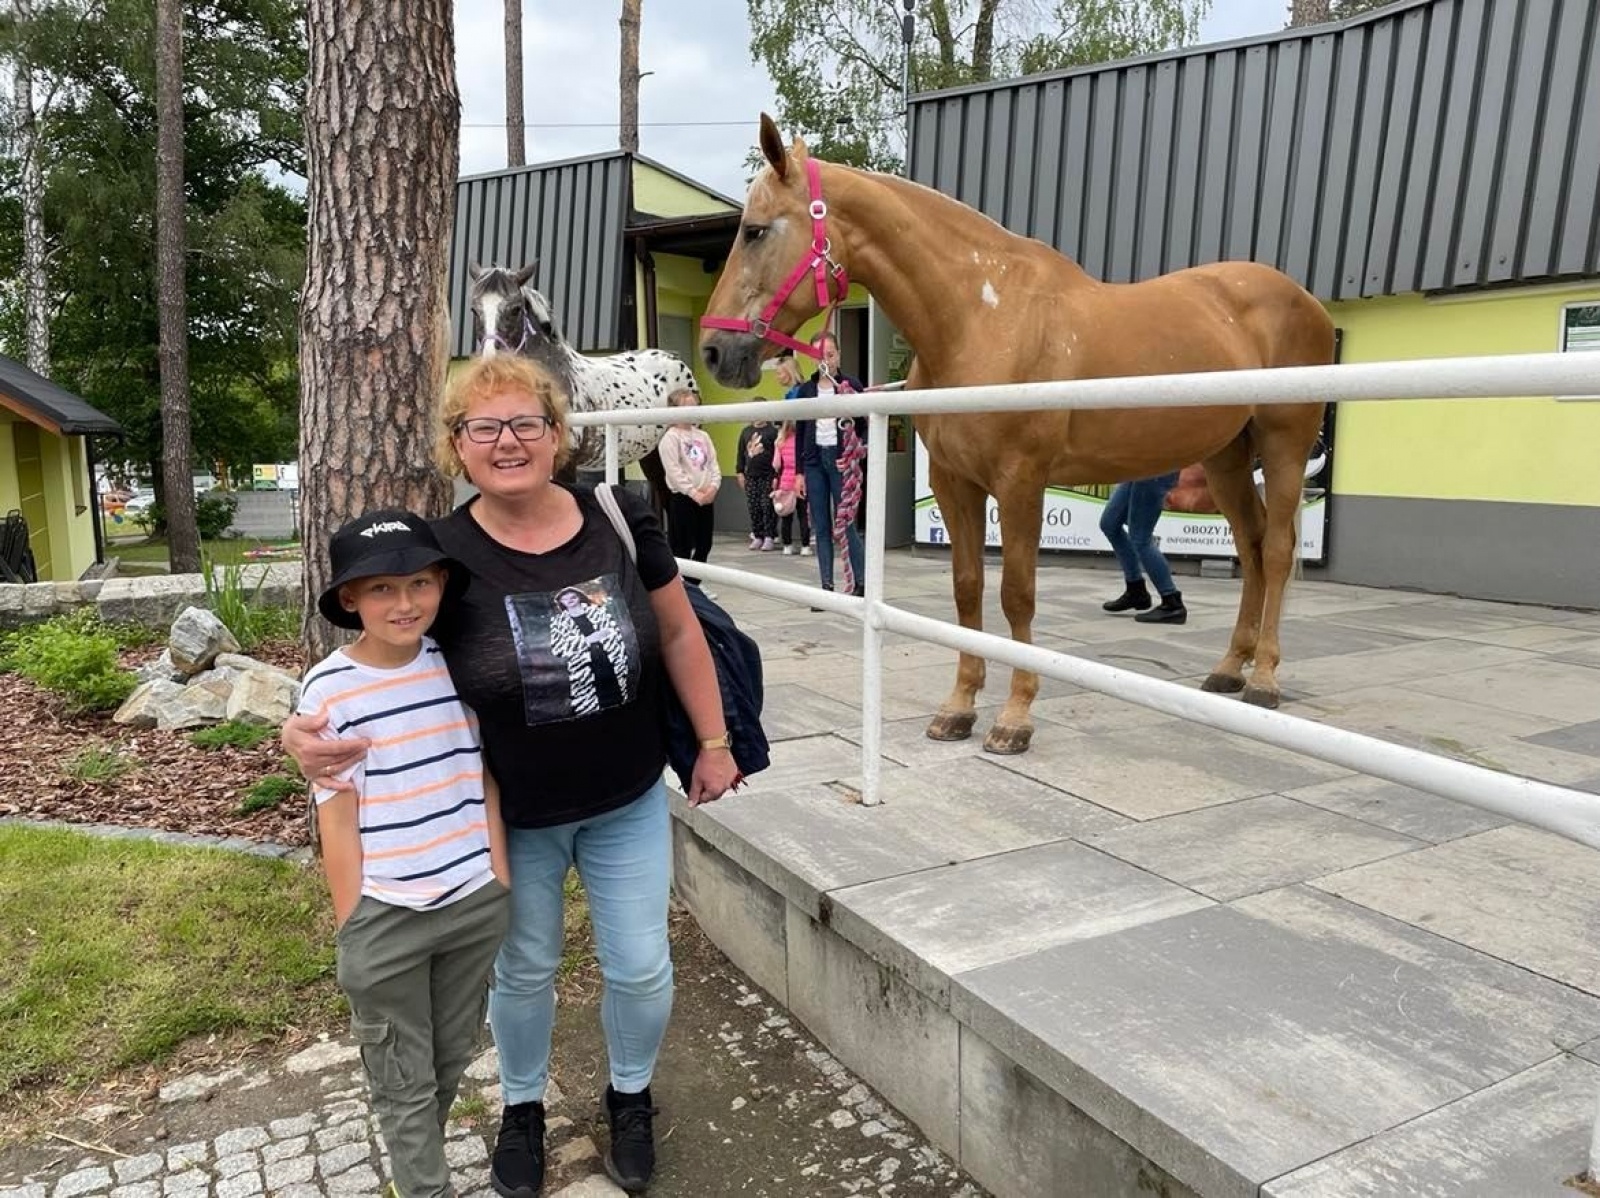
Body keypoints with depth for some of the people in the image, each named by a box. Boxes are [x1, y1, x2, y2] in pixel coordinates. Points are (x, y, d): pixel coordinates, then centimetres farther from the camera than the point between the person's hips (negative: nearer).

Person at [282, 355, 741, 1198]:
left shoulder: (619, 521, -12)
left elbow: (679, 633, -2)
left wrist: (713, 742, 0)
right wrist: (306, 729, -28)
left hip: (628, 804, 1)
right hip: (514, 818, -1)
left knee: (640, 968, 13)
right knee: (523, 971, 19)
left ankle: (630, 1096, 44)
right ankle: (521, 1106, 49)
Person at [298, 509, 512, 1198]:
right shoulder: (329, 689, -13)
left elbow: (485, 777, 4)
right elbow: (338, 817, -9)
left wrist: (501, 877, 3)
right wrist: (352, 927, -6)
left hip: (476, 900, 4)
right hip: (384, 914, -4)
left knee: (452, 1060, 23)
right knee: (404, 1078, 15)